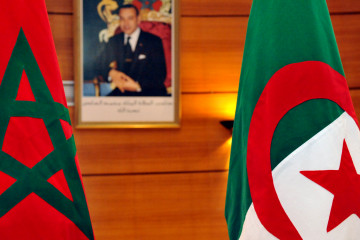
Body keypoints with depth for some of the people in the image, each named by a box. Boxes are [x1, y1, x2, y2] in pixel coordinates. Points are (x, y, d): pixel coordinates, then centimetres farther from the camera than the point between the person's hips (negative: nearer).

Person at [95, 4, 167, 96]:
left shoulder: (154, 41, 2)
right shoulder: (114, 41, 15)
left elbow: (160, 76, -4)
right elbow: (99, 65, 13)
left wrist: (137, 85, -20)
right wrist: (111, 73, -11)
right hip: (122, 91, 2)